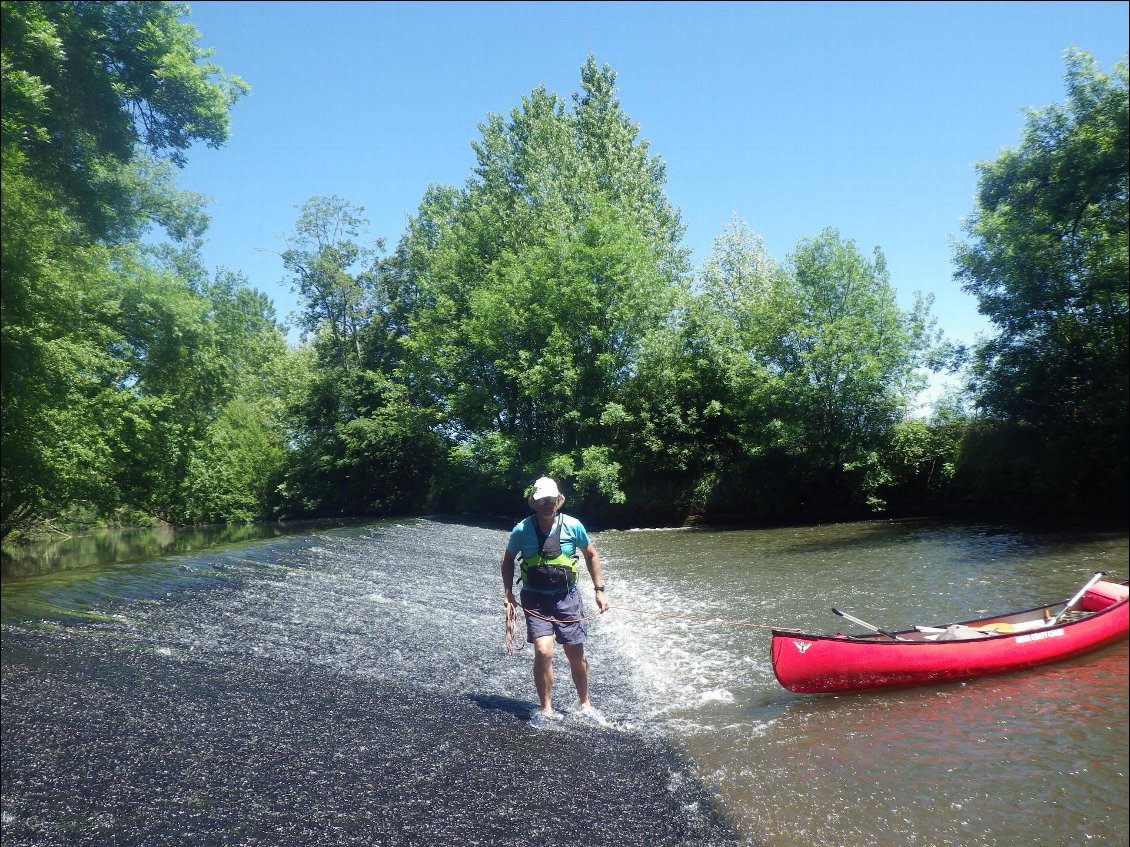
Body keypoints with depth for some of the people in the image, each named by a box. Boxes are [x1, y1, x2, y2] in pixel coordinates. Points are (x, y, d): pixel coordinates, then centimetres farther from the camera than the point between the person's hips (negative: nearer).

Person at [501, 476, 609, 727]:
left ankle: (585, 705, 30)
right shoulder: (522, 530, -8)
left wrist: (599, 590, 5)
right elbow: (508, 560, 8)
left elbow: (591, 555, 7)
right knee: (543, 652, -16)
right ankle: (545, 710, 3)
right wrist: (508, 595, 1)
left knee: (576, 655, 7)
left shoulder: (573, 526, -7)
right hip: (535, 599, -1)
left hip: (566, 596, 1)